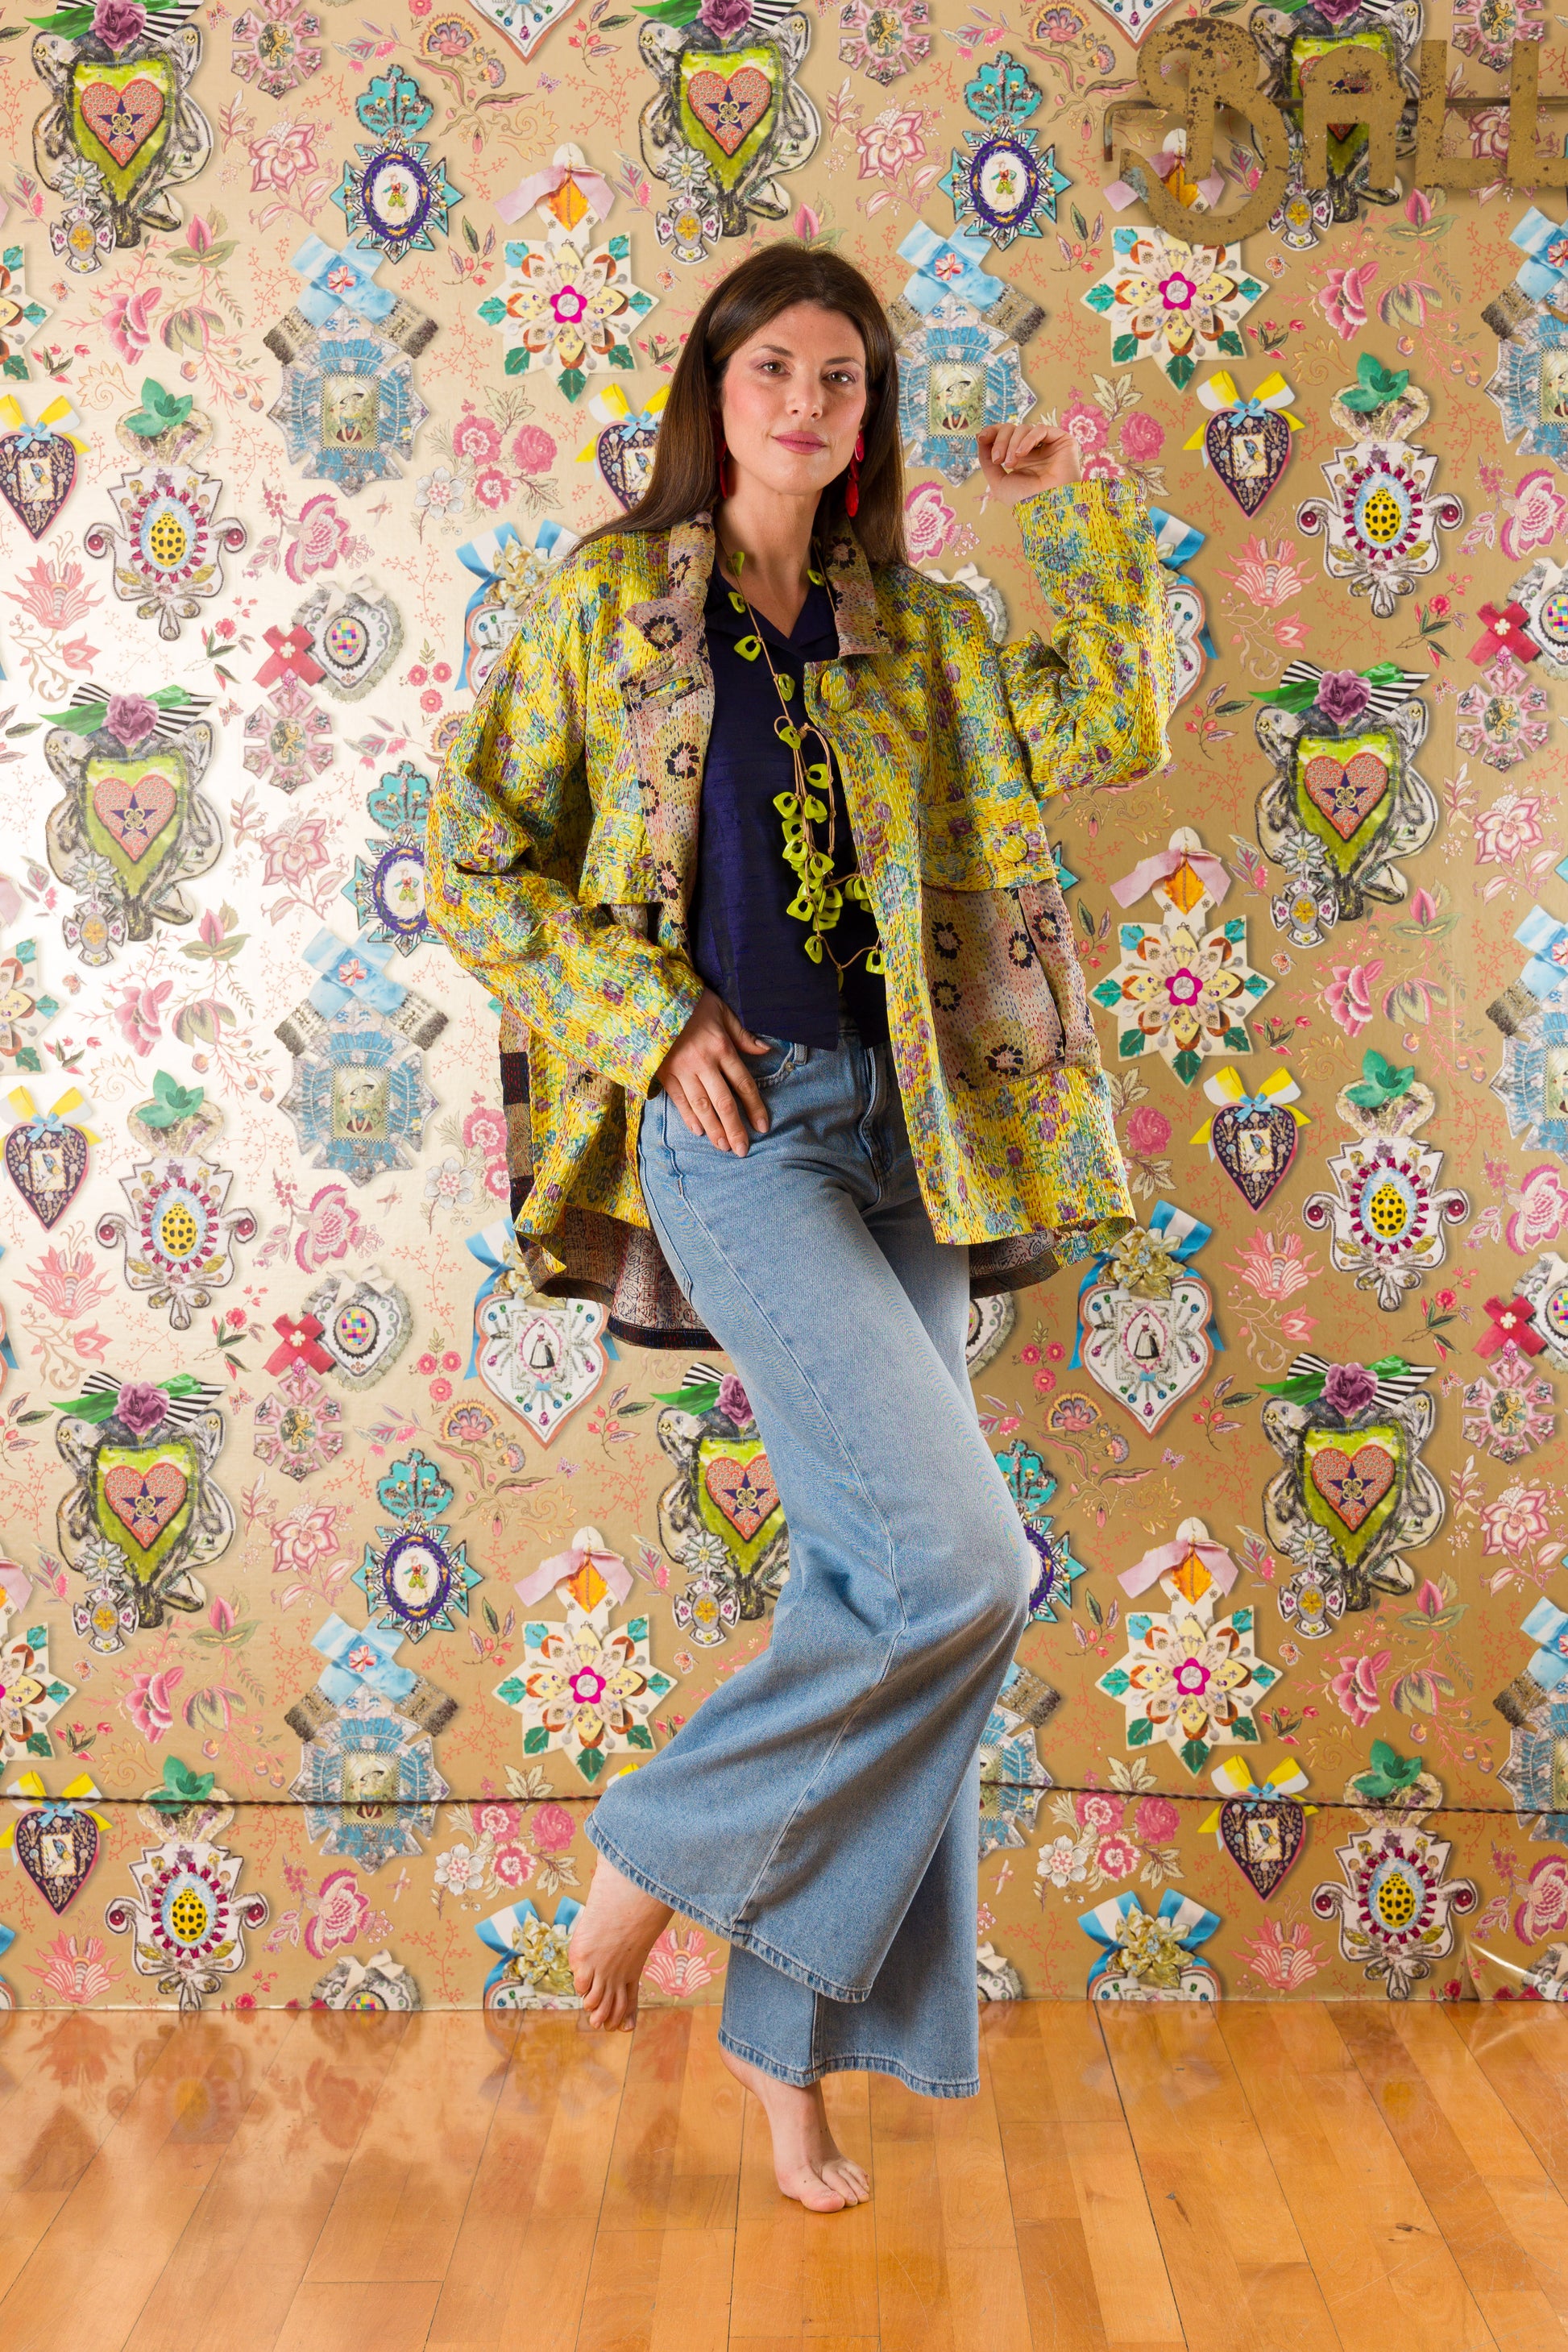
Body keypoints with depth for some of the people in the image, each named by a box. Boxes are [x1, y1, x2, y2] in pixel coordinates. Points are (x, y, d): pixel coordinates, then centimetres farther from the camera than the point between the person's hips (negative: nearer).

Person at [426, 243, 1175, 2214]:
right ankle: (655, 1850, 5)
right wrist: (650, 1016, -8)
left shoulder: (912, 629, 15)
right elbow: (477, 859, 2)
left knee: (875, 1583, 5)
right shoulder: (611, 593, 5)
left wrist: (1070, 513, 3)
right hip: (730, 1122, -5)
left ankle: (790, 2040, 19)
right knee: (961, 1571, -17)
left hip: (893, 1126, 5)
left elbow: (1113, 731, 4)